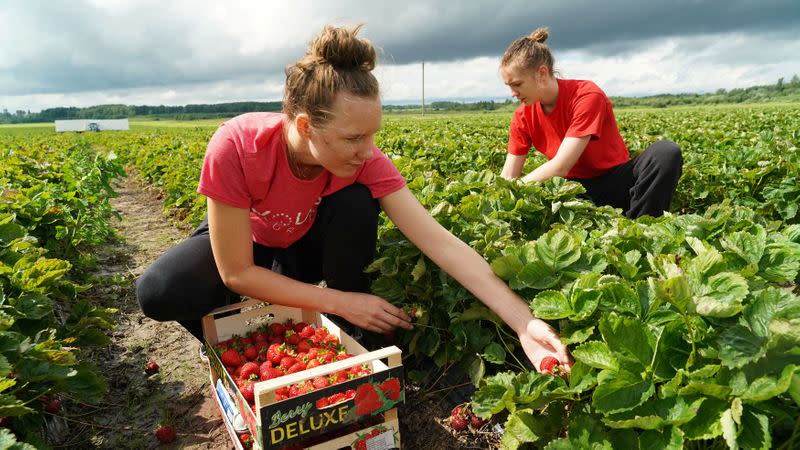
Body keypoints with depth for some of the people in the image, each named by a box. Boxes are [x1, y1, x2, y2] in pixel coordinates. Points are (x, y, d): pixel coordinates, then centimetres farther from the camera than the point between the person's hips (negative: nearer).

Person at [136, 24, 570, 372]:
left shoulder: (364, 160, -29)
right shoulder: (235, 147, -37)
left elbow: (441, 241, -35)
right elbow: (237, 274, -31)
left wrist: (525, 323, -42)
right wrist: (339, 302, -33)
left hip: (307, 244, 2)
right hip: (237, 241, -1)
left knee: (357, 205, -31)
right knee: (159, 292, -31)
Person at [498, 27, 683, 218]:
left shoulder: (587, 96, -20)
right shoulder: (523, 116, -4)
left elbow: (560, 167, -28)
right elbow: (507, 178, -3)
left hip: (616, 182, -2)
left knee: (667, 152, -32)